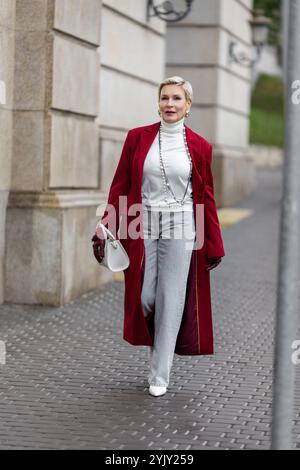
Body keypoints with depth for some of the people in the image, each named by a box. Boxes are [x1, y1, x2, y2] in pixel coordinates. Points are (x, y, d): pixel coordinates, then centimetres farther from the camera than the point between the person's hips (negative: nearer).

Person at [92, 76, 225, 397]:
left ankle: (160, 376, 10)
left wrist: (214, 246, 5)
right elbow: (120, 186, 3)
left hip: (180, 228, -1)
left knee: (171, 300, 0)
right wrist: (106, 230, -4)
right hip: (142, 226, 1)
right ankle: (157, 346, 33)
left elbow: (207, 197, 5)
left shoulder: (199, 147, 1)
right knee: (144, 298, 1)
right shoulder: (137, 138, 3)